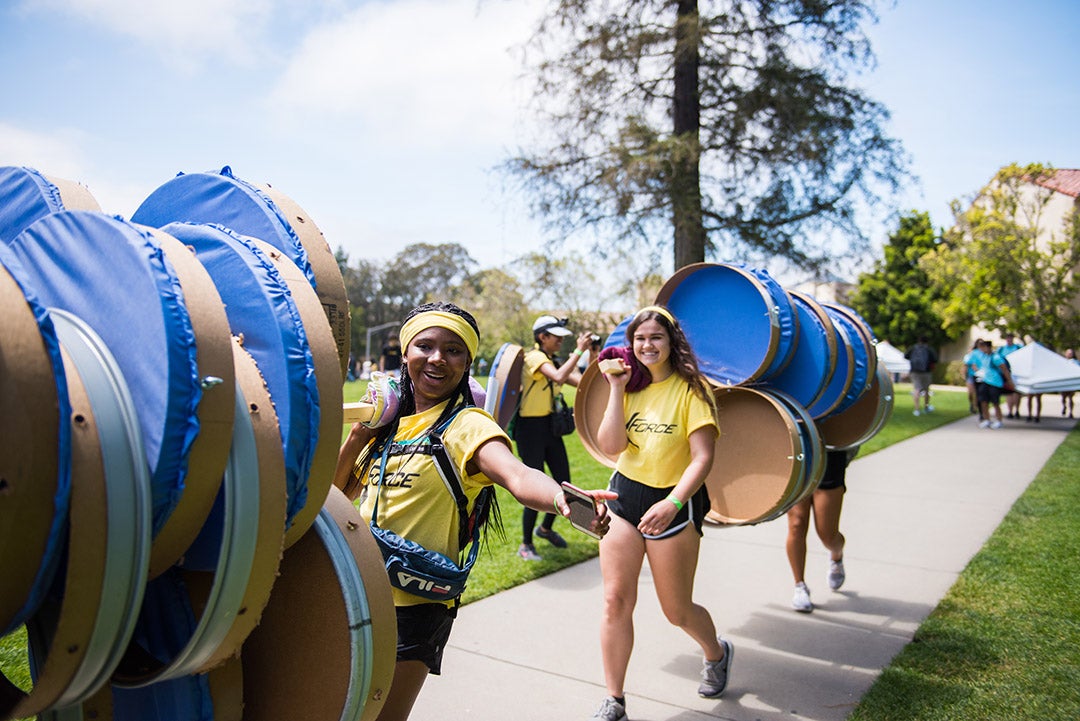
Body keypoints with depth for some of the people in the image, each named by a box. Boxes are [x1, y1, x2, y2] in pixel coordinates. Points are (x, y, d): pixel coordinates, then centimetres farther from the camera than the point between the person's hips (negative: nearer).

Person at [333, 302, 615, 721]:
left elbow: (518, 476, -34)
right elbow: (339, 493, 12)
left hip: (414, 606, -6)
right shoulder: (390, 422, 5)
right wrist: (359, 434, -4)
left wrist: (563, 498, -56)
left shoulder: (466, 426, -14)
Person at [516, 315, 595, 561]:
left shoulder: (555, 361, 12)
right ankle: (526, 545, 12)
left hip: (550, 426, 8)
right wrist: (579, 350, -24)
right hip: (531, 428, -8)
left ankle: (546, 528, 36)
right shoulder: (534, 357, -13)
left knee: (564, 483, 11)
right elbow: (559, 377, -30)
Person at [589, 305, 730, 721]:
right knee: (615, 601, 1)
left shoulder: (691, 389, -9)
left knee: (677, 611, 10)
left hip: (673, 504, -4)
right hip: (623, 498, 4)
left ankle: (717, 653, 44)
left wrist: (673, 503, -30)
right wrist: (616, 389, -11)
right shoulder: (630, 386, 4)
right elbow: (609, 446, -8)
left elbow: (703, 457, -17)